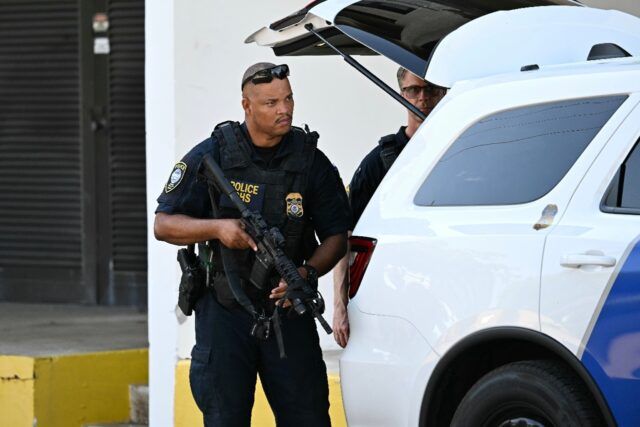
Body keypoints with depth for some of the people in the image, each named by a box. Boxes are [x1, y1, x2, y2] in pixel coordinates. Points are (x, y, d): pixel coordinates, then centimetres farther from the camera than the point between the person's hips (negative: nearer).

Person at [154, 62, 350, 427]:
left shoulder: (311, 161, 2)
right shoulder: (211, 156, -2)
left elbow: (337, 235, 5)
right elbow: (164, 225, 0)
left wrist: (307, 273, -15)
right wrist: (217, 228, -18)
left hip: (288, 307, 1)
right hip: (225, 311, -1)